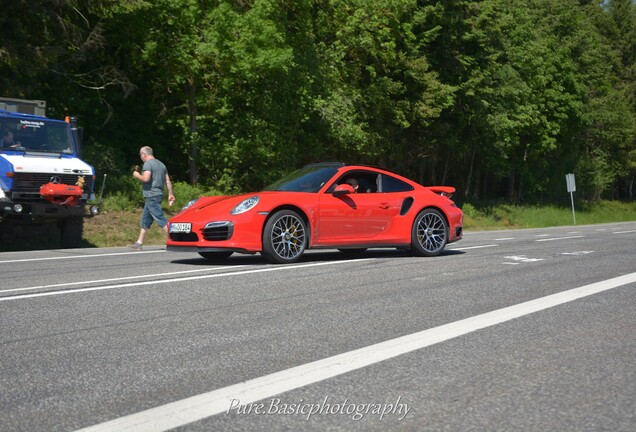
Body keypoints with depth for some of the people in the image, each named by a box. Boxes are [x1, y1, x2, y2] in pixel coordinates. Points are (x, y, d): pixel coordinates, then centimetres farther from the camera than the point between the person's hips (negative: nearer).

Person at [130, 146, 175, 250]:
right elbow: (168, 180, 16)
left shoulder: (148, 164, -10)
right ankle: (139, 243, 18)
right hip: (159, 194, 9)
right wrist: (170, 194, 16)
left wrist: (137, 175, -4)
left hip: (151, 196, -9)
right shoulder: (161, 164, 18)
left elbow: (146, 178, -22)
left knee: (160, 219, -12)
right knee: (145, 219, 14)